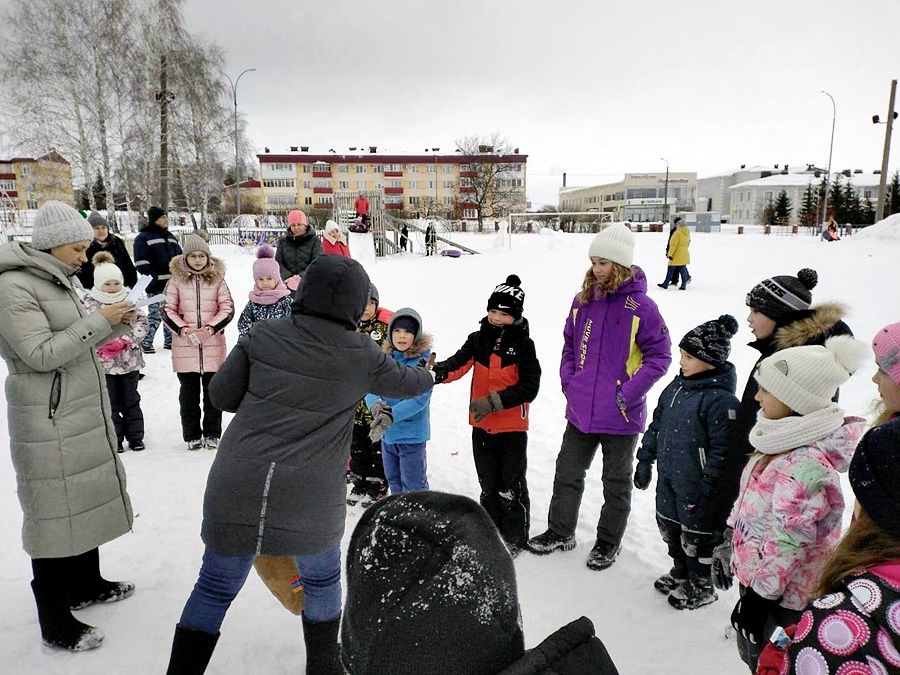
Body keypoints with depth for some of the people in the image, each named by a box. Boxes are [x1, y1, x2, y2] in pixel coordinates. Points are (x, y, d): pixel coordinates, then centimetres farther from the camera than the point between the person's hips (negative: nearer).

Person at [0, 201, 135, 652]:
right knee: (54, 513, 0)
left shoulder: (57, 279, 10)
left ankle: (86, 585, 37)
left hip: (84, 411, 9)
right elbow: (42, 353, -22)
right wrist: (98, 321, -21)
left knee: (87, 498, 18)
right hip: (49, 420, -9)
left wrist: (115, 325, 1)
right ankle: (55, 624, 14)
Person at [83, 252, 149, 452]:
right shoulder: (90, 304, -4)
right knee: (111, 403, 8)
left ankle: (135, 437, 23)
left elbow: (142, 324, -4)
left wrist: (124, 341, -17)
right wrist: (103, 344, -20)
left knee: (131, 400, 12)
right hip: (104, 361, -1)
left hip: (130, 359, 1)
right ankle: (114, 440, 20)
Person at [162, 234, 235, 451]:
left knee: (213, 390, 8)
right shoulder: (177, 280, 0)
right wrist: (185, 330, -13)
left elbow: (227, 309, -1)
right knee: (189, 392, 9)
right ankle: (192, 435, 20)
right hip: (184, 345, 0)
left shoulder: (217, 279, 1)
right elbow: (168, 311, -1)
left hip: (213, 344, 0)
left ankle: (212, 433, 20)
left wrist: (210, 328, -13)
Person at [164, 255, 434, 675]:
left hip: (235, 488, 1)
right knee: (322, 580, 24)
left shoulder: (264, 336, 1)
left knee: (215, 586, 17)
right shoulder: (362, 356, -2)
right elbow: (404, 383, 17)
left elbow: (222, 394, 8)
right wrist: (429, 377, 39)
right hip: (311, 497, -1)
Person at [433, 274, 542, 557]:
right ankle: (492, 529, 37)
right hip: (482, 425, 4)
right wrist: (439, 371, -39)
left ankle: (515, 536, 26)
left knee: (511, 486, 6)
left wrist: (494, 401, -25)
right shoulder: (478, 339, 0)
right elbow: (460, 362, -16)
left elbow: (529, 387, -15)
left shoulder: (523, 345, -9)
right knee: (488, 483, 18)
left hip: (512, 426, -4)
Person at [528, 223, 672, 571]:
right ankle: (560, 531, 36)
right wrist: (568, 379, 1)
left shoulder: (641, 306, -14)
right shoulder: (583, 300, 1)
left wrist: (628, 394, -17)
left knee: (616, 482, 15)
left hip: (621, 416, -5)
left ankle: (609, 542, 34)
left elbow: (659, 356, -12)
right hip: (581, 409, 5)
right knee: (567, 473, 17)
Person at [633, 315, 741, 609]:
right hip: (668, 478, 8)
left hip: (696, 486, -8)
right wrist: (645, 460, 13)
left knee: (696, 536, 11)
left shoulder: (721, 399, -23)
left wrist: (706, 488, -22)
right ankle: (681, 571, 47)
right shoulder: (677, 386, 3)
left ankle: (701, 587, 35)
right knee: (669, 526, 23)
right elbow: (657, 424, 12)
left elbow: (723, 449, -23)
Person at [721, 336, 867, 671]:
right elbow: (750, 506, 11)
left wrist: (759, 596, -19)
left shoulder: (806, 464, -30)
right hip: (757, 577, 9)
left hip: (783, 598, -9)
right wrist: (732, 549, 19)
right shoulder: (783, 442, 0)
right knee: (755, 658, 25)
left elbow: (787, 543, -27)